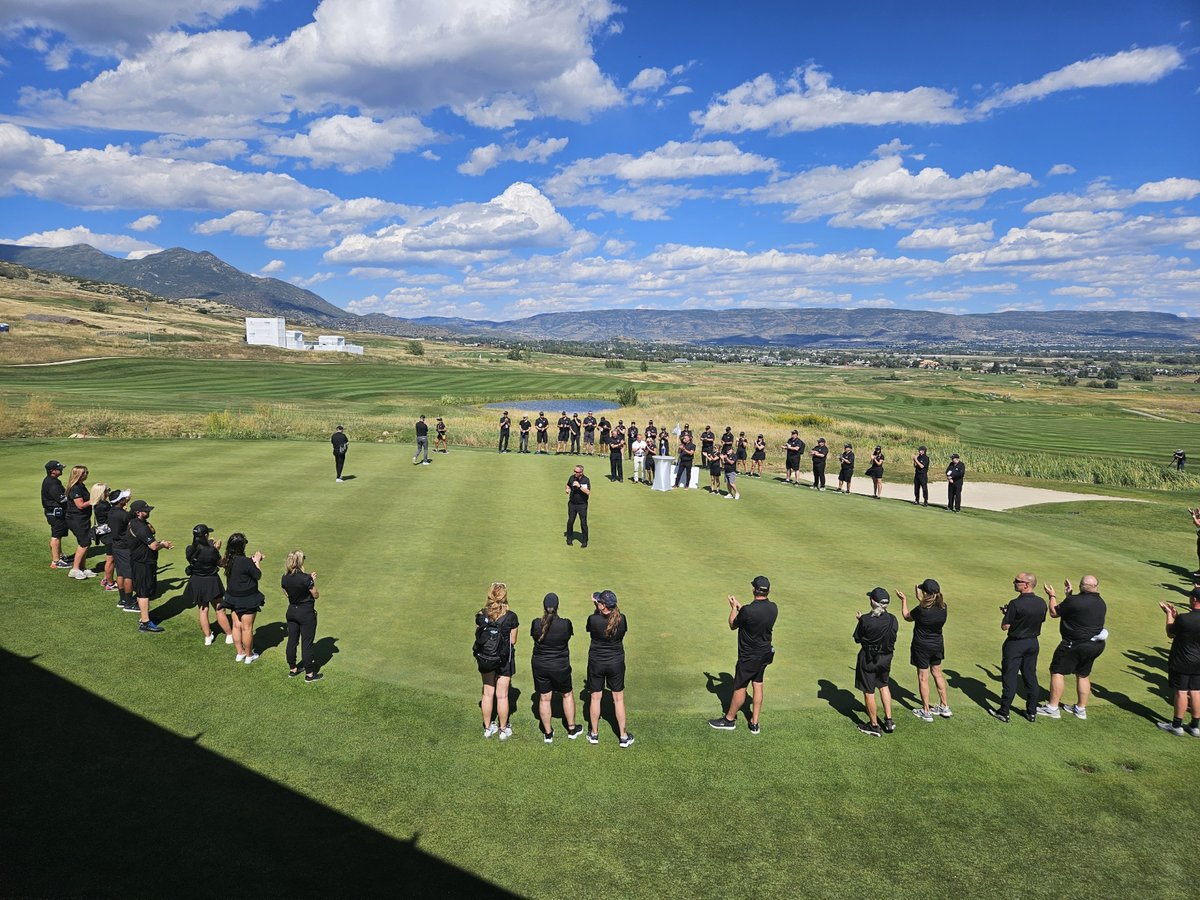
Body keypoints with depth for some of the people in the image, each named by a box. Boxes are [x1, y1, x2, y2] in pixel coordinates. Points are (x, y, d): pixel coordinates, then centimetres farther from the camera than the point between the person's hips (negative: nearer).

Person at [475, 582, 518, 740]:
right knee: (502, 695, 8)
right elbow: (513, 641, -8)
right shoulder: (511, 617, -15)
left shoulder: (481, 615, -8)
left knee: (488, 693, 16)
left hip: (484, 658, 3)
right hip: (504, 659, -3)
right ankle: (503, 730, 21)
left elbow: (478, 636, 0)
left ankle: (488, 728, 27)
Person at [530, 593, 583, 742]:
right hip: (560, 666, -1)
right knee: (567, 695, 20)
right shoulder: (566, 624, -17)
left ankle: (548, 733, 23)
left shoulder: (536, 624, -15)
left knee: (544, 699, 13)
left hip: (539, 665, 1)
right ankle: (572, 729, 30)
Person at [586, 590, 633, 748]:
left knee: (595, 698, 15)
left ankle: (594, 734, 29)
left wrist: (596, 607, 1)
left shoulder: (593, 619, -21)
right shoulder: (622, 619, -15)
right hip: (616, 663, 1)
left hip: (596, 663, -1)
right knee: (618, 699, 13)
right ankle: (623, 737, 21)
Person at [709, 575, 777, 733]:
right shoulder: (773, 608, -8)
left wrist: (733, 607, 5)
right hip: (765, 653, 6)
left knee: (740, 688, 9)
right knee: (758, 685, 17)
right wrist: (739, 606, 16)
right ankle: (755, 723, 23)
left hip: (749, 657, -6)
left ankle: (729, 720, 25)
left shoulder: (748, 611, -28)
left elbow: (733, 625, -9)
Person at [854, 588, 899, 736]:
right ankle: (888, 721, 27)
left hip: (868, 659, -5)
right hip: (886, 658, 5)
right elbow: (893, 636, 5)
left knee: (869, 692, 10)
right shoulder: (892, 620, -10)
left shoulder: (865, 620, -23)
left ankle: (874, 726, 20)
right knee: (884, 686, 28)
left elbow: (857, 639, -10)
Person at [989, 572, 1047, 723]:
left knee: (1009, 677, 2)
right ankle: (1032, 712, 22)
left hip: (1015, 644, -6)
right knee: (1031, 677, 15)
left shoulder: (1015, 604, -23)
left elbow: (1005, 627, -19)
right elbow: (1041, 621, 12)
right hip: (1033, 643, 6)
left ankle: (1004, 712, 9)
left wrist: (1006, 613, 0)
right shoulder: (1042, 603, -3)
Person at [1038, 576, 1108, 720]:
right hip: (1095, 646, 8)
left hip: (1075, 645, -8)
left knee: (1057, 672, 0)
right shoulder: (1101, 603, 5)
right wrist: (1070, 595, 25)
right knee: (1083, 676, 19)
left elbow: (1054, 613, -7)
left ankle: (1052, 708, 1)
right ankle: (1081, 709, 28)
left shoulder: (1075, 601, -20)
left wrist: (1051, 596, 8)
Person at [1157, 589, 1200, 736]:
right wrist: (1175, 615, 12)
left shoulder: (1183, 618, -23)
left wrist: (1169, 614, 3)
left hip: (1181, 663, -5)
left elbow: (1170, 633, -7)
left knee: (1181, 692, 4)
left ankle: (1177, 726, 13)